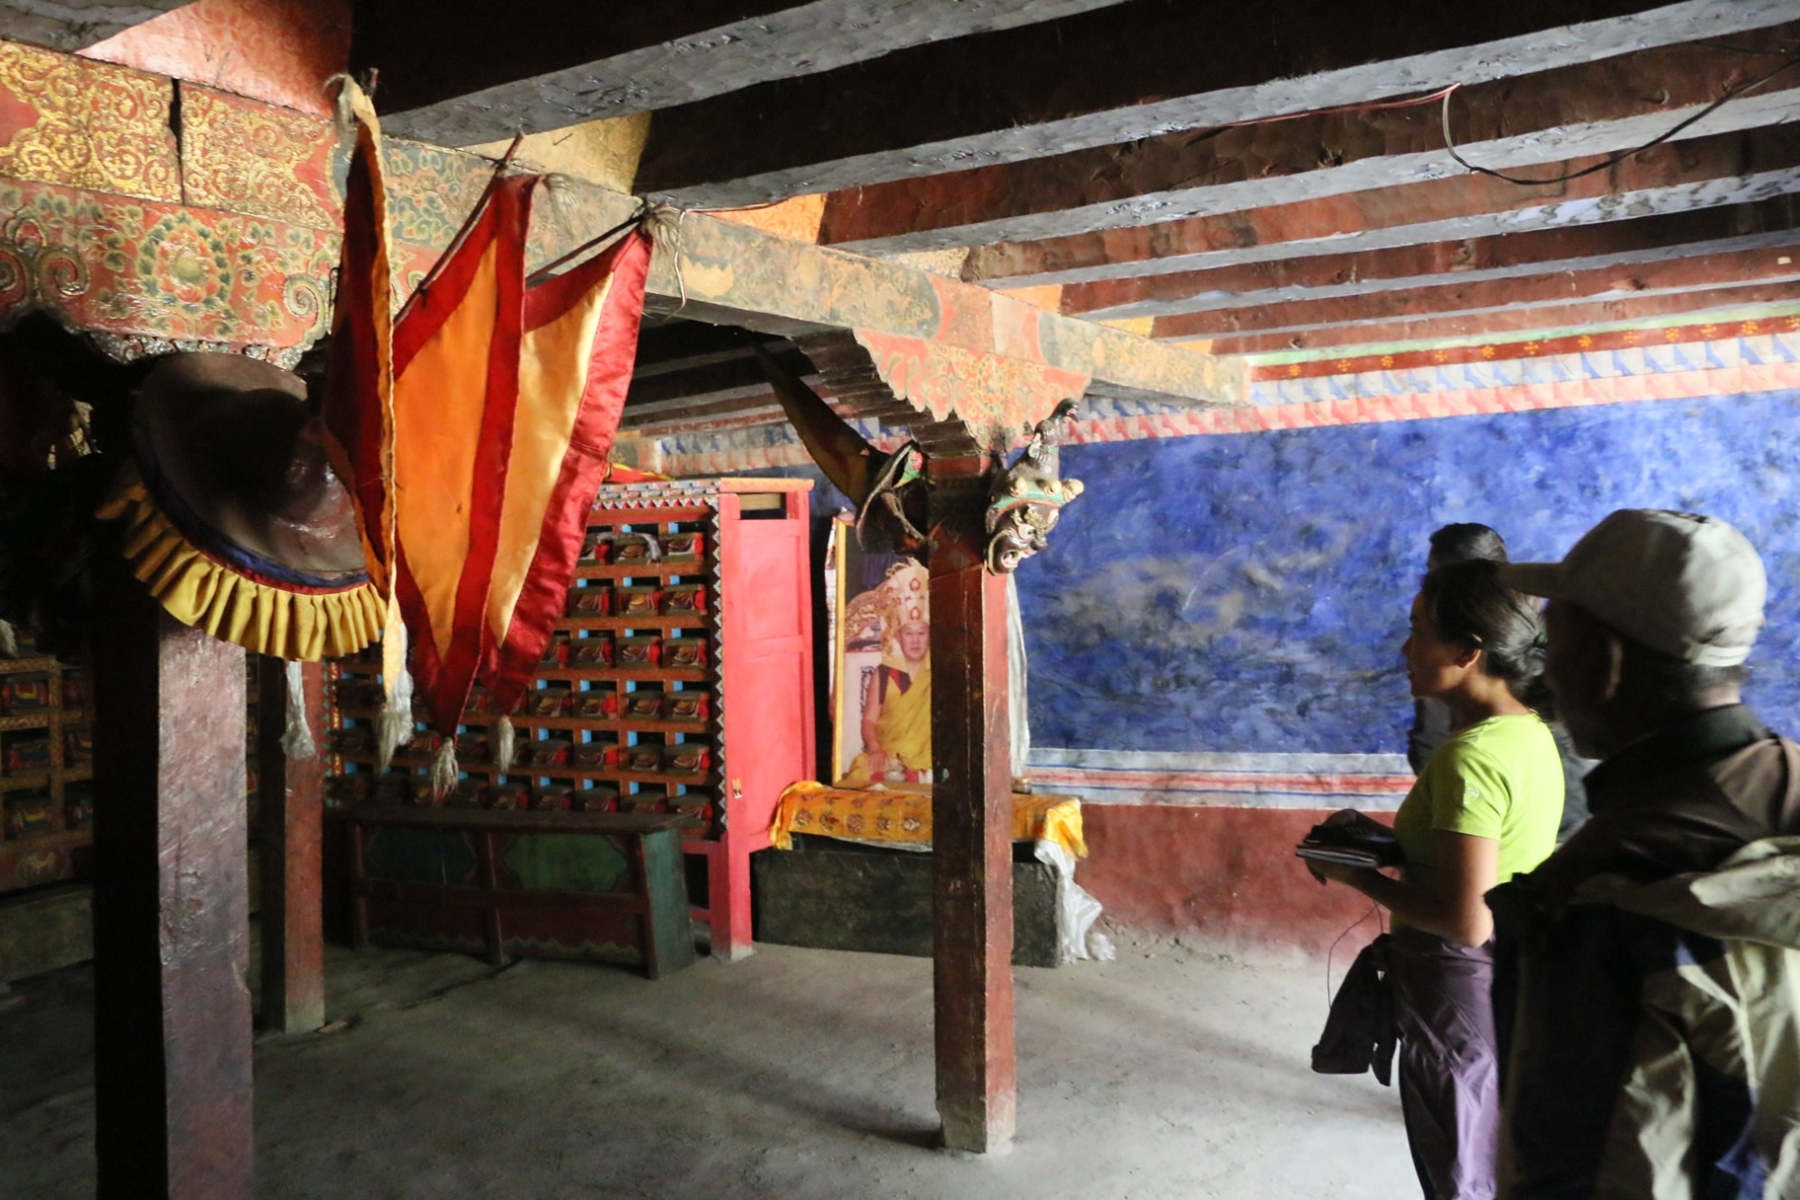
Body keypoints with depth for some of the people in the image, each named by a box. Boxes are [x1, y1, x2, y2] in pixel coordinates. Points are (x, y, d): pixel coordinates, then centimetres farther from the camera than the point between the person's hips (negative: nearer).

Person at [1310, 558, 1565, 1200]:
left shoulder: (1470, 756, -27)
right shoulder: (1529, 733, 2)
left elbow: (1466, 922, -29)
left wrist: (1359, 877, -16)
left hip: (1460, 991, -9)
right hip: (1511, 983, 9)